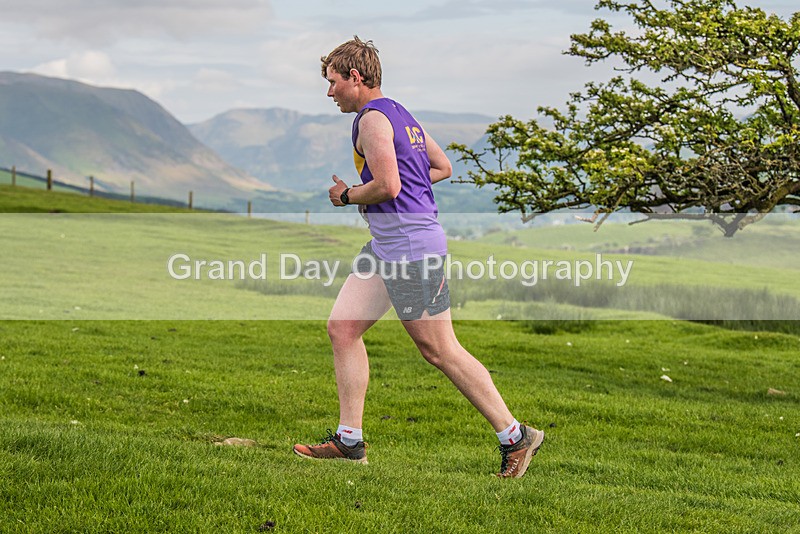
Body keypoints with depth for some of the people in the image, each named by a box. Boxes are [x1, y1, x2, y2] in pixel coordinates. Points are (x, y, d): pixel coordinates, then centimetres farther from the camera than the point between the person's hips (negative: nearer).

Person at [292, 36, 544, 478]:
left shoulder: (372, 119, -12)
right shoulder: (400, 115, 19)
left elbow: (387, 186, -22)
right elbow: (442, 167, 27)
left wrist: (346, 196, -5)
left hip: (409, 247, -11)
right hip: (386, 246, 11)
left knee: (439, 350, -6)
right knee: (342, 328, 6)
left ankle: (515, 436, 2)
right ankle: (349, 441, 7)